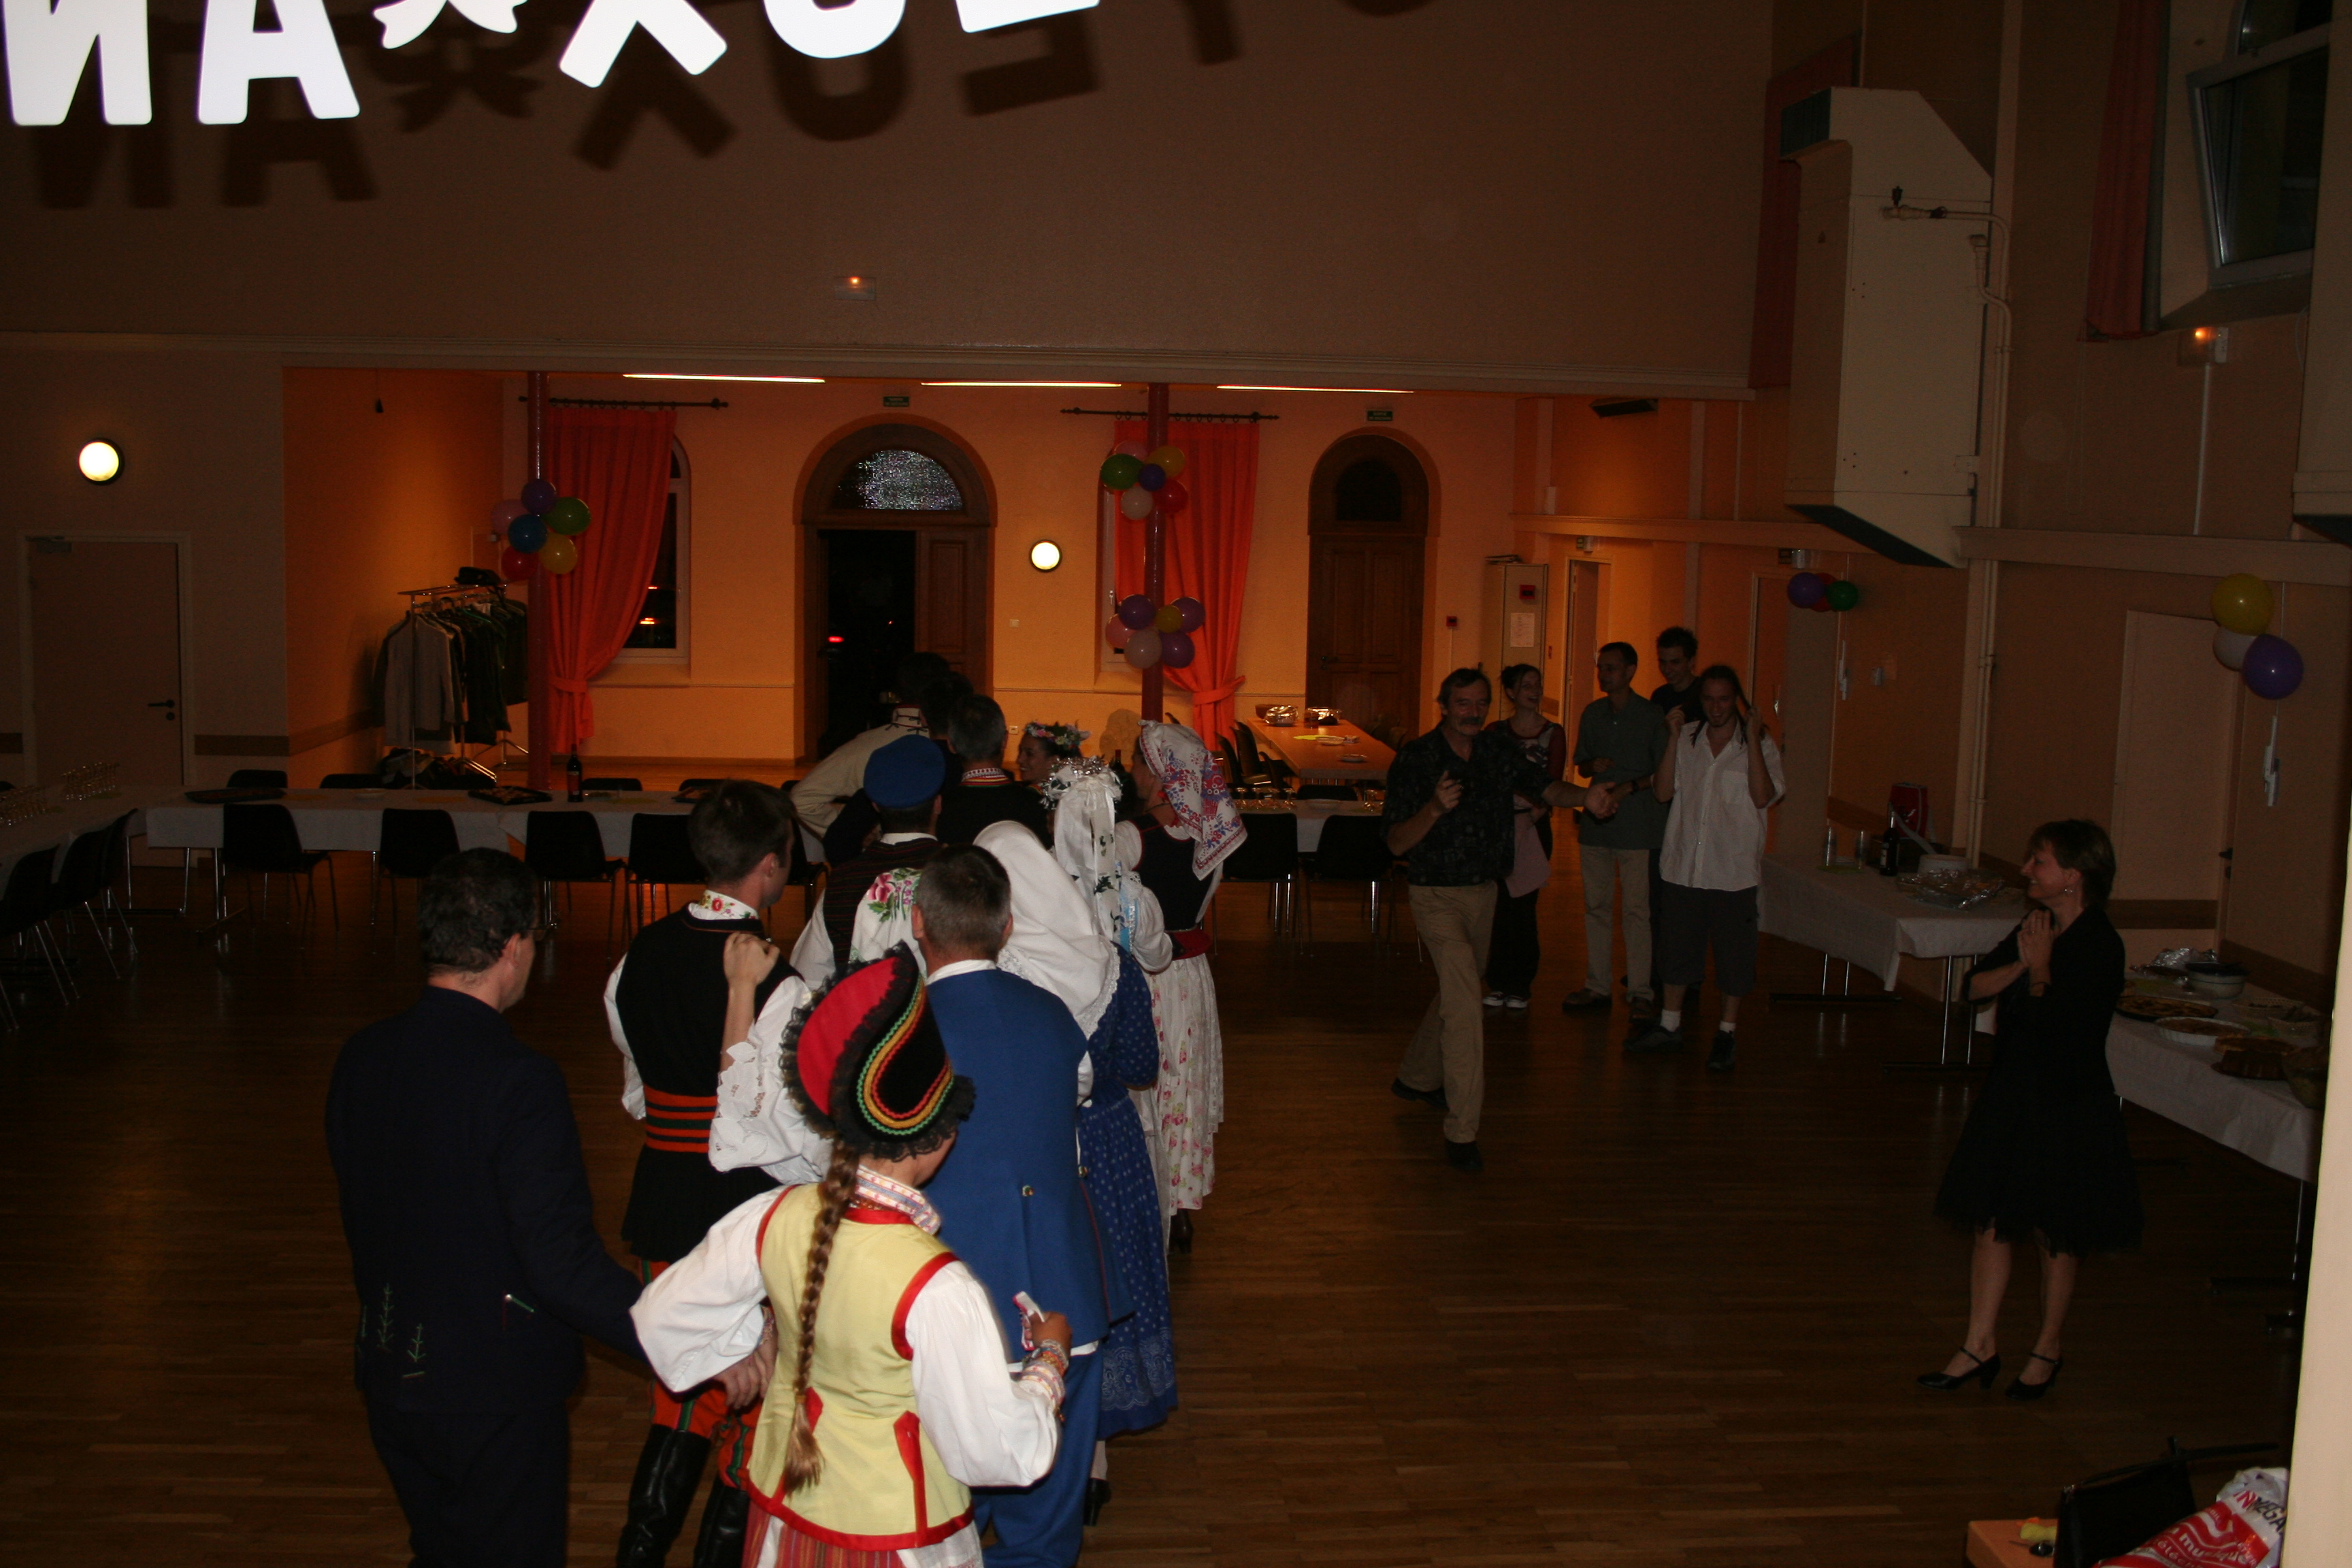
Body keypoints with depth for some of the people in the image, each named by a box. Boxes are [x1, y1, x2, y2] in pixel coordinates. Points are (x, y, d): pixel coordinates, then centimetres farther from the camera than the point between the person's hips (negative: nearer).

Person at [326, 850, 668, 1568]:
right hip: (495, 1393, -7)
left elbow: (360, 1214, 9)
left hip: (390, 1376, 7)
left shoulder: (360, 1057, -3)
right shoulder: (519, 1082, -26)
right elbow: (564, 1264, -28)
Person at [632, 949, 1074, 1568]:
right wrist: (1050, 1360, -6)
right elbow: (998, 1450, -22)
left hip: (783, 1516, 6)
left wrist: (736, 1359, 18)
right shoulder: (937, 1287, -31)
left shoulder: (775, 1219, -15)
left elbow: (664, 1319, -1)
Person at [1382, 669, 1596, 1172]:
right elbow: (1397, 843, -15)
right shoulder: (1416, 758, -13)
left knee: (1458, 992, 22)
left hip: (1483, 892, 6)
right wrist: (1434, 809, -33)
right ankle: (1461, 1131, -18)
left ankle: (1415, 1078, 46)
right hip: (1437, 895, -6)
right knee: (1465, 998, -20)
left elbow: (1547, 789, -9)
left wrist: (1586, 795, -31)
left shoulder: (1500, 750, 1)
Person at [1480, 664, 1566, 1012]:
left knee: (1522, 906, -1)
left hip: (1534, 827, -1)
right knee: (1498, 906, 1)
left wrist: (1533, 815, -18)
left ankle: (1520, 986, 10)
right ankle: (1498, 983, 11)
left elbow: (1552, 786, -3)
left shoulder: (1553, 734, 3)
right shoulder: (1495, 732, 7)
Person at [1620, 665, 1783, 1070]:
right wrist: (1673, 739, -9)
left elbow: (1763, 797, -16)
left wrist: (1751, 738, -19)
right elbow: (1663, 792, -2)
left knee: (1734, 952, 4)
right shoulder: (1687, 738, 5)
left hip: (1733, 869, -3)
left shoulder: (1758, 743, -3)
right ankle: (1669, 1026, 25)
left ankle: (1728, 1032, 17)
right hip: (1685, 864, 3)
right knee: (1678, 944, 12)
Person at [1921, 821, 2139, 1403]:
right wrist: (2021, 963, -13)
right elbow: (1975, 987, 1)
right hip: (2011, 1094, 8)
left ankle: (2050, 1346, 27)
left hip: (2066, 1108, -7)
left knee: (2055, 1232, 9)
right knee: (1992, 1220, 9)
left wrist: (2039, 967, -17)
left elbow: (2053, 1022, -26)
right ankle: (1981, 1344, 18)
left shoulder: (2099, 947, -18)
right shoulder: (2038, 927, 7)